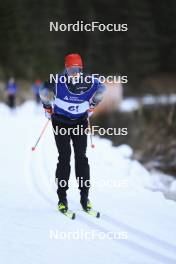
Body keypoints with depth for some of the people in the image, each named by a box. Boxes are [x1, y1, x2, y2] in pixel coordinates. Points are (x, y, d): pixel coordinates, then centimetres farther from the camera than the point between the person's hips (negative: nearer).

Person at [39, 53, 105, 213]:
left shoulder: (90, 82, -15)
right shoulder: (57, 82, -19)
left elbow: (101, 90, 9)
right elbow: (44, 93, 2)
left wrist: (91, 106, 18)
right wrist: (48, 109, 14)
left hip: (80, 122, 2)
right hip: (61, 122, -2)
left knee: (81, 157, -3)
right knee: (64, 157, -6)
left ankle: (85, 197, 2)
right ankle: (62, 198, -2)